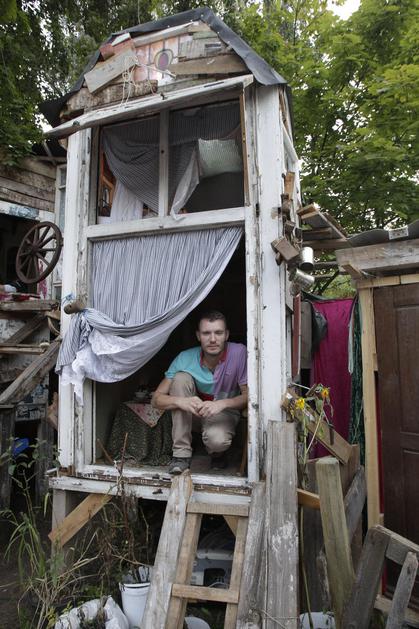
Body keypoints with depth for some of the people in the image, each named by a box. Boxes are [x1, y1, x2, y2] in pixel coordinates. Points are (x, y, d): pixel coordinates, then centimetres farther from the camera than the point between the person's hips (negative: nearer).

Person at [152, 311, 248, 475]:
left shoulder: (239, 353, -25)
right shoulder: (186, 358, -20)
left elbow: (249, 395, -21)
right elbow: (156, 399, -20)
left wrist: (222, 403, -38)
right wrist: (180, 401, -41)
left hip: (224, 413, -2)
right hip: (193, 411, 3)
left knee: (217, 440, -37)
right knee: (181, 377, -28)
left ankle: (218, 453, 6)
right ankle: (181, 453, -20)